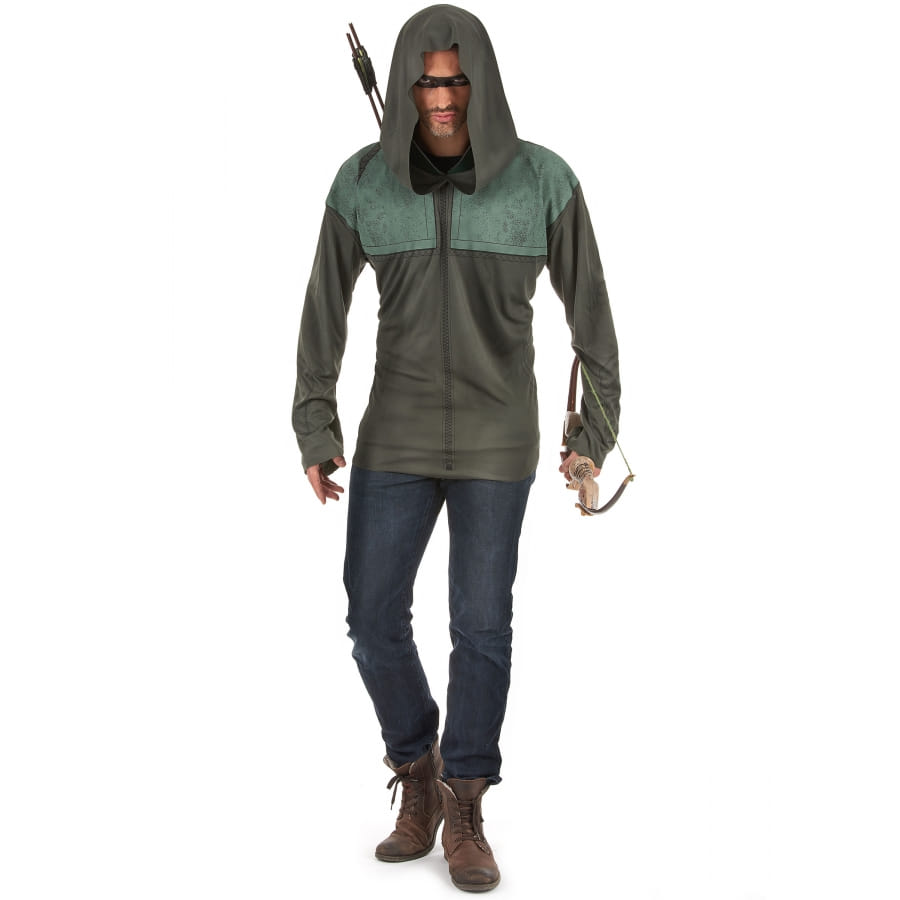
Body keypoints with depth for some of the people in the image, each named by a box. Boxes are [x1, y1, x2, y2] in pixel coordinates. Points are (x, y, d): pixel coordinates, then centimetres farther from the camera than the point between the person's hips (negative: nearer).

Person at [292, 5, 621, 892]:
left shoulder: (543, 179, -10)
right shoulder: (363, 182, -5)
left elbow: (588, 302, -1)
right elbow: (325, 303, 3)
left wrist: (598, 430, 1)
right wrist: (313, 432, 0)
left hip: (497, 433, -2)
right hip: (401, 427, 2)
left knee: (482, 624, 2)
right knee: (375, 619, 0)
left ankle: (464, 816, 21)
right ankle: (419, 779, 26)